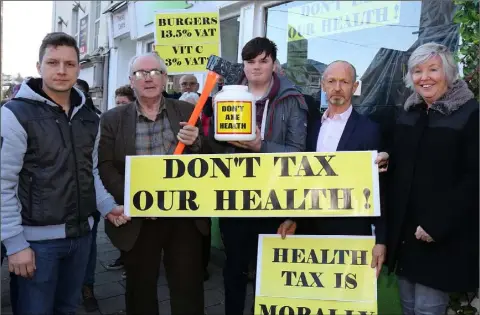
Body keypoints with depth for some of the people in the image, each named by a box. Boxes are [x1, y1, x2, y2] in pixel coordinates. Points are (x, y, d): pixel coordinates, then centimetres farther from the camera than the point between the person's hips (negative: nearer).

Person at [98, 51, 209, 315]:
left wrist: (195, 143, -18)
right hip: (138, 219, 0)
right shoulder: (113, 119, 2)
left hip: (185, 215, 1)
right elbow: (105, 167, -4)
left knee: (189, 288, 11)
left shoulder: (188, 112, 4)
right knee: (140, 290, 16)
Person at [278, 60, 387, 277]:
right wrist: (292, 217, 6)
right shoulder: (312, 126, 7)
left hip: (350, 232, -4)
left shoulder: (369, 130, -7)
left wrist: (380, 239, -9)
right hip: (309, 228, 4)